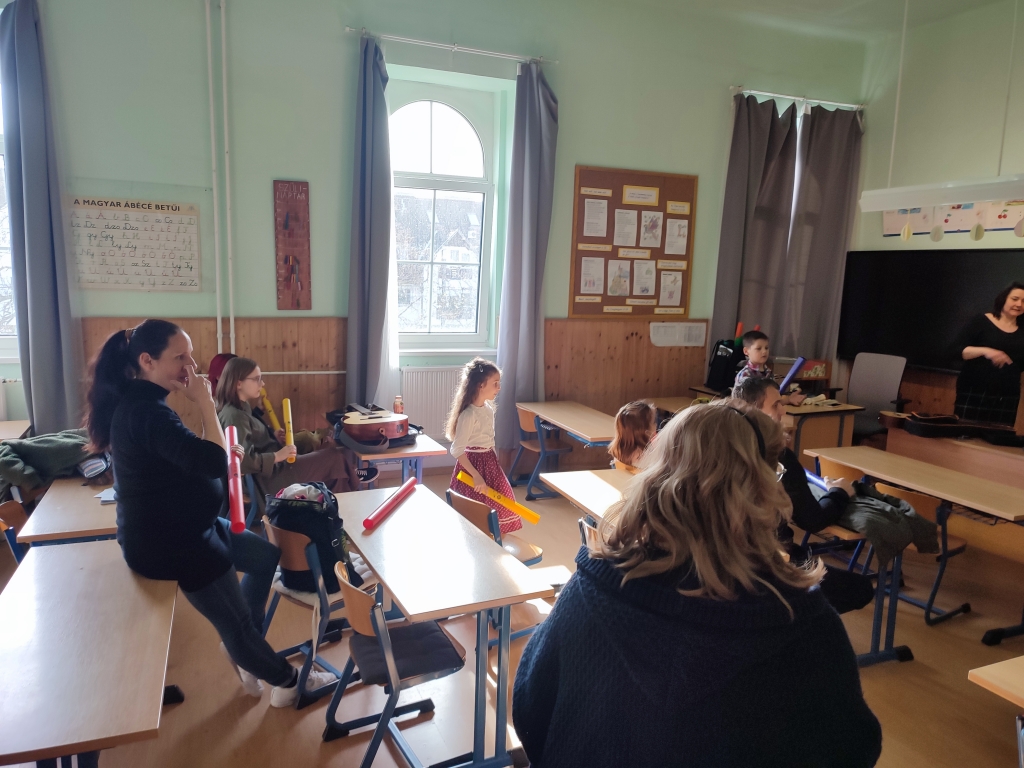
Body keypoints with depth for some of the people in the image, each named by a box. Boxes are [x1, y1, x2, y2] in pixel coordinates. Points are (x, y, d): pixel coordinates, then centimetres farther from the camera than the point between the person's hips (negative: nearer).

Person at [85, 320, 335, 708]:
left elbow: (188, 458, 14)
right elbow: (213, 464, -37)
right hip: (165, 542, -10)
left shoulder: (139, 401, 6)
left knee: (267, 555, 18)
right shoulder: (146, 412, -28)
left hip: (177, 528, 10)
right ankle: (288, 681, 28)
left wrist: (224, 448, -2)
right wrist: (205, 403, -28)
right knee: (237, 625, 7)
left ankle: (242, 647, 31)